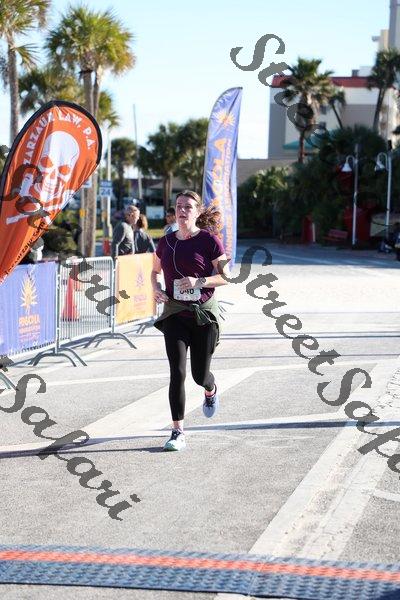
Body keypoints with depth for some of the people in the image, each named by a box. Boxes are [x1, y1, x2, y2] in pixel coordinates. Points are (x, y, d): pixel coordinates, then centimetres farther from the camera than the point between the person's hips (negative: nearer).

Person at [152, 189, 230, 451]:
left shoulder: (209, 240, -6)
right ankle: (178, 433, -5)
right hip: (174, 314, 2)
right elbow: (155, 271, 21)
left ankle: (211, 391, 47)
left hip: (204, 313, -2)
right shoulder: (166, 241, 5)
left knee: (200, 374, 8)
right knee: (177, 372, -10)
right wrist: (157, 288, 0)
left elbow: (225, 277, -7)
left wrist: (199, 282, -22)